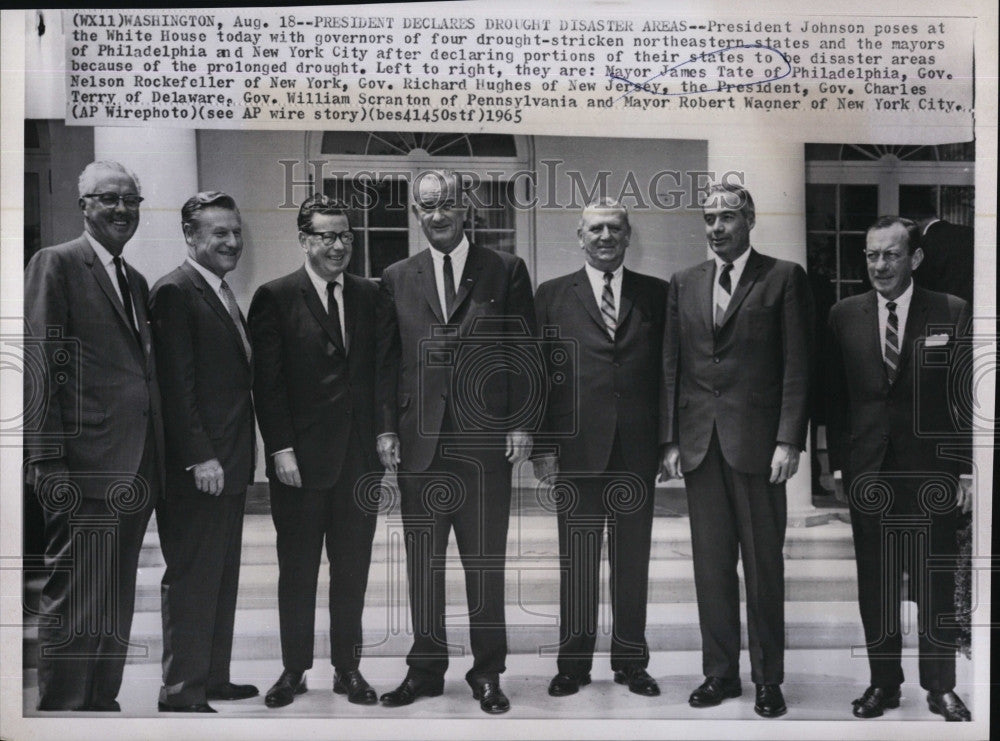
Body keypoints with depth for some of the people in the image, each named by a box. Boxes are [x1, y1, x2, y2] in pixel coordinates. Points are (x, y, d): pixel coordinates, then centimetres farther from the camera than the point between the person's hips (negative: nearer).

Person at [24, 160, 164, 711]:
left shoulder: (137, 281, 20)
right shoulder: (56, 264, -3)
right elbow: (40, 366, -10)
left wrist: (156, 462, 12)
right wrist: (47, 462, -16)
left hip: (136, 472, 8)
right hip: (86, 469, -8)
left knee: (116, 608, 15)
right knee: (75, 603, -2)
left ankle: (104, 702, 26)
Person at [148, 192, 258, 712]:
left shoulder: (223, 294, 16)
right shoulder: (175, 292, -12)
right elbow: (176, 385, -17)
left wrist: (237, 455, 12)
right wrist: (200, 457, -20)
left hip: (228, 462, 9)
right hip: (196, 467, -9)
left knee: (221, 575, 15)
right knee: (191, 577, -1)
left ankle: (214, 678, 26)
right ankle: (181, 691, 10)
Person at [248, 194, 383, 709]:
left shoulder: (368, 295, 9)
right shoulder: (275, 298, -2)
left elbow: (380, 372, 9)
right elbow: (267, 381, -6)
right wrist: (281, 449, -11)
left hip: (360, 455, 3)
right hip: (301, 458, -3)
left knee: (353, 569, 11)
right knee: (297, 570, 8)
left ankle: (348, 668, 23)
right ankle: (294, 670, 22)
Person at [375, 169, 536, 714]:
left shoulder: (505, 271, 4)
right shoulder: (397, 279, 11)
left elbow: (526, 353, 3)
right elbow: (387, 360, 10)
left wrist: (521, 423, -4)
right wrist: (387, 428, 3)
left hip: (485, 442, -2)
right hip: (419, 442, 2)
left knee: (485, 563, 5)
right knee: (423, 564, 9)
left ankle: (487, 673, 18)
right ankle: (425, 669, 22)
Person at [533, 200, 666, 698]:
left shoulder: (655, 294, 9)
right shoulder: (553, 296, 7)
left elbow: (668, 371, 6)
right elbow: (538, 374, 3)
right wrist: (541, 444, -3)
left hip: (638, 449, 1)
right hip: (576, 449, -1)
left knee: (633, 560, 9)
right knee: (577, 562, 6)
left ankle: (631, 660, 22)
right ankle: (574, 662, 18)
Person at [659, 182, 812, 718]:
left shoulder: (783, 278, 1)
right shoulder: (684, 284, 12)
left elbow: (796, 366, -3)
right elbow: (672, 367, 11)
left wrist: (788, 440, -10)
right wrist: (671, 440, 5)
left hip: (756, 441, -3)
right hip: (699, 442, 4)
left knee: (763, 563, 4)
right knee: (710, 564, 8)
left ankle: (768, 679, 16)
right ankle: (720, 672, 20)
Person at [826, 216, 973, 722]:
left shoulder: (951, 313, 0)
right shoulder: (845, 316, 6)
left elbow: (970, 397, -1)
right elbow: (835, 398, 6)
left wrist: (969, 469, -5)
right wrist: (836, 462, 2)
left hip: (931, 471, -2)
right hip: (868, 472, 2)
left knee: (936, 584, 6)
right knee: (875, 584, 9)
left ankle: (940, 688, 20)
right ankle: (883, 682, 21)